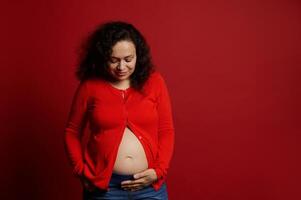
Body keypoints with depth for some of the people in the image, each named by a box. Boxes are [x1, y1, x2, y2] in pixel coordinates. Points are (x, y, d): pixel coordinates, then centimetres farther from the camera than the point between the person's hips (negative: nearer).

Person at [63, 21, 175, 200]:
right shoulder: (90, 86, -3)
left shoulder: (154, 81, -1)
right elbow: (72, 132, 6)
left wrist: (159, 170, -8)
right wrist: (81, 170, -5)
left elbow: (166, 131, 2)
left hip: (150, 185, 1)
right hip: (103, 186, -1)